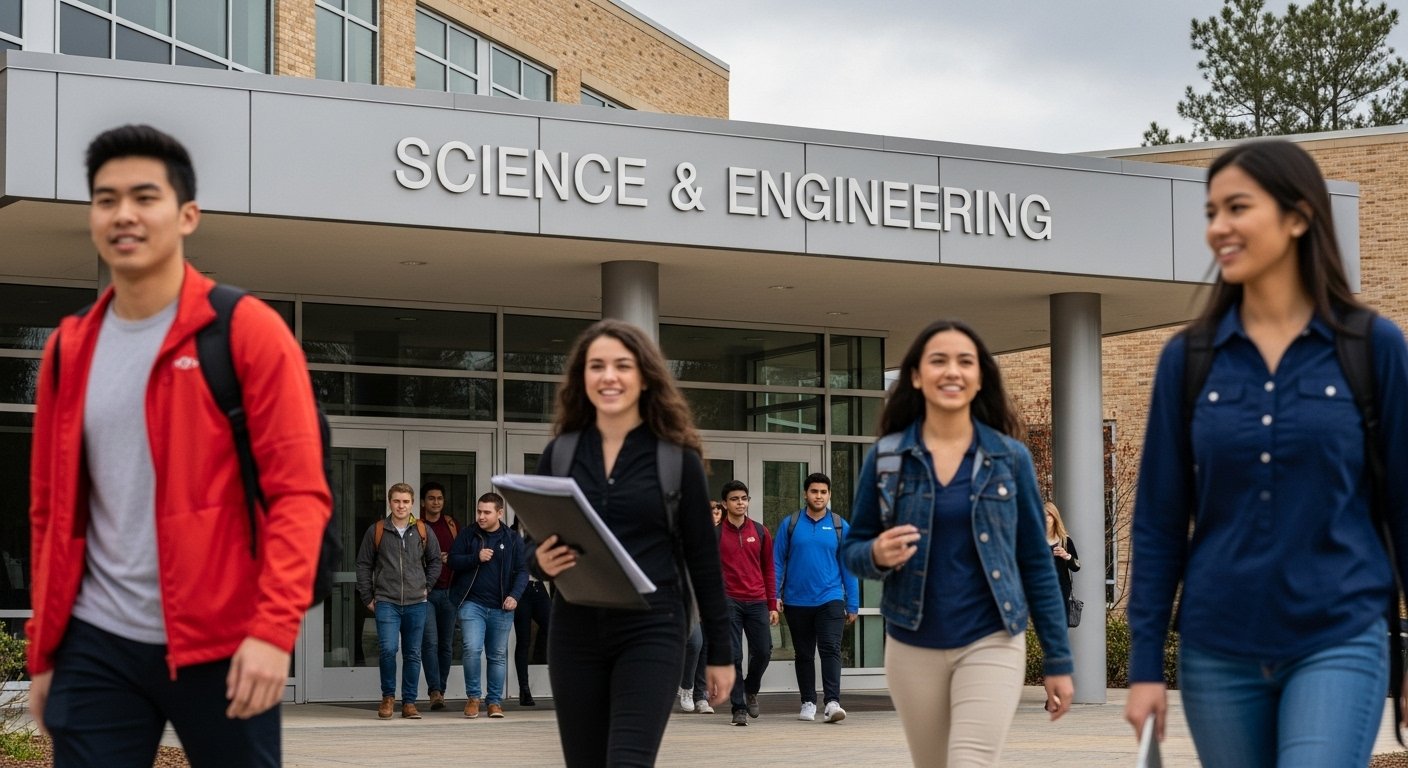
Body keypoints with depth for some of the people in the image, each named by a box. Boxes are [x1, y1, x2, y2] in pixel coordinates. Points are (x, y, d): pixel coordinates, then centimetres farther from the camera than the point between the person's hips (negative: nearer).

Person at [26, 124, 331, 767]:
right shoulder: (69, 349, 10)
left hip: (221, 644, -4)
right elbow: (51, 509, 15)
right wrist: (42, 647, 13)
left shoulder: (247, 331, -5)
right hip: (96, 646, 4)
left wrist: (274, 628, -19)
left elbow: (299, 491, -10)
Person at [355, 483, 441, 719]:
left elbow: (435, 561, 18)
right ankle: (388, 696, 3)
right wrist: (367, 598, 3)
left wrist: (426, 587, 8)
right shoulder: (376, 531, 2)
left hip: (416, 603, 2)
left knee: (413, 654, 5)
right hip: (386, 602, -2)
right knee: (388, 649, -16)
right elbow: (363, 565, 6)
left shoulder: (422, 531, 6)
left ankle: (409, 702, 14)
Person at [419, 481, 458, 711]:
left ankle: (441, 689, 14)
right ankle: (435, 691, -20)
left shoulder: (451, 524, 14)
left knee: (446, 644, 6)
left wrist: (449, 558, 0)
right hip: (425, 591, -4)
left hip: (448, 590, 4)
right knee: (430, 642, -14)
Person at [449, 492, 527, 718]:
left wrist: (514, 595, -10)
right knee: (472, 649, -14)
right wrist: (476, 558, -13)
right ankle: (473, 696, 3)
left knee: (498, 656, 7)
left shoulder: (513, 539, 4)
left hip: (501, 607, 1)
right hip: (472, 604, -1)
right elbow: (453, 560, 4)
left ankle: (495, 701, 16)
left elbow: (522, 570, 5)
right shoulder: (467, 535, 4)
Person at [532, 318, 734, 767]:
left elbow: (703, 558, 3)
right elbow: (535, 547, 12)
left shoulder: (677, 456, -1)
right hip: (574, 633, 3)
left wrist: (720, 652, 4)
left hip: (651, 631, -3)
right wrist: (542, 562, -12)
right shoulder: (559, 453, 6)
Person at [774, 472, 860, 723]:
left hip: (830, 599, -1)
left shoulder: (840, 526, 3)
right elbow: (778, 562, 4)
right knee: (804, 655, 11)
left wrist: (853, 605, 3)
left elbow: (849, 568, 5)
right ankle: (808, 703, 21)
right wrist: (774, 597, -3)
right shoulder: (790, 524, 2)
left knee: (831, 650, -14)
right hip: (797, 601, 1)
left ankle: (832, 702, -21)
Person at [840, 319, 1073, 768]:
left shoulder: (1010, 458, -1)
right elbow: (852, 549, 7)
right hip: (912, 649, 2)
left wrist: (1057, 660, 2)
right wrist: (878, 556, -18)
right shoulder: (886, 457, 0)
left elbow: (1036, 562, 3)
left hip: (991, 645, -2)